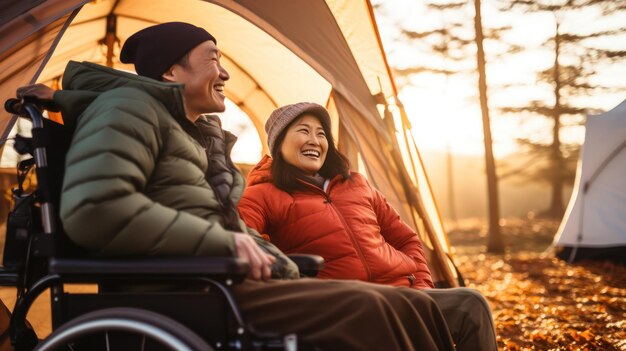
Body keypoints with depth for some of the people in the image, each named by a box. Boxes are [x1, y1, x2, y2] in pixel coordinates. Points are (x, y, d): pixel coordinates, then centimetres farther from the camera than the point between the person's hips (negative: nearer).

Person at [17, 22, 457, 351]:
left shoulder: (201, 134, 27)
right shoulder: (130, 107, -3)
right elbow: (94, 209, -22)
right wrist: (223, 243, -18)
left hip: (236, 282, 9)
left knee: (413, 307, -5)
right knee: (366, 311, -27)